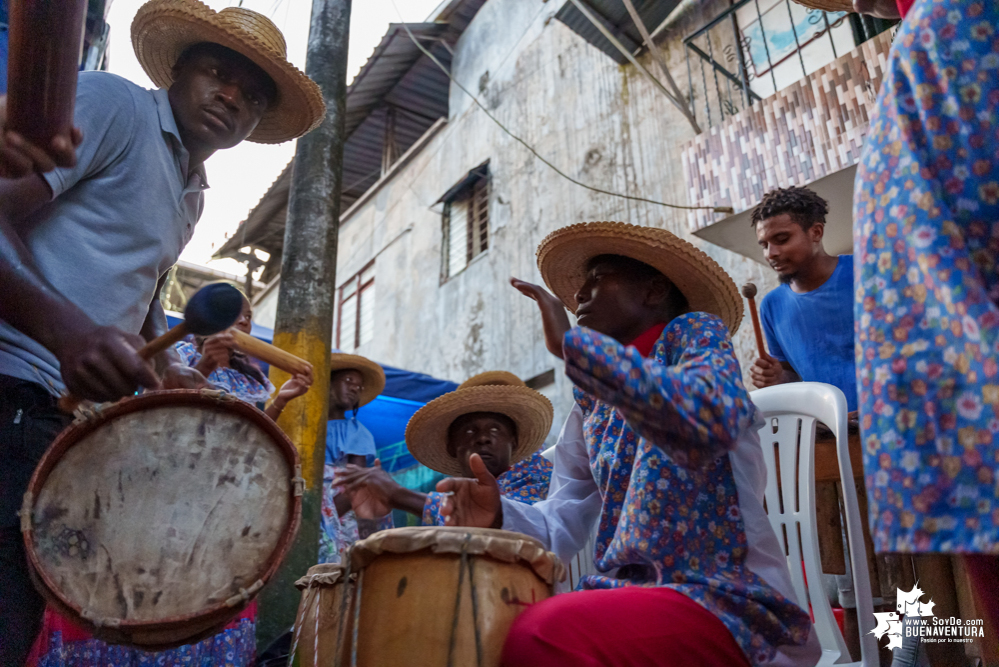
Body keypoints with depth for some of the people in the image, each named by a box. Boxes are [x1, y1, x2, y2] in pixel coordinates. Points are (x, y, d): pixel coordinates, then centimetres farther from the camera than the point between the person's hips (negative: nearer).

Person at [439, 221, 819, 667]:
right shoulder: (591, 404, 16)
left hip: (728, 597, -6)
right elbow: (562, 525, 11)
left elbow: (711, 421, -25)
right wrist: (501, 515, -11)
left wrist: (570, 344, -24)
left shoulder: (694, 333, 0)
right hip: (630, 596, 6)